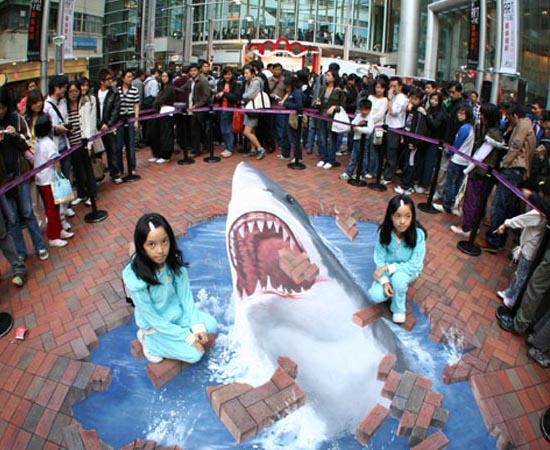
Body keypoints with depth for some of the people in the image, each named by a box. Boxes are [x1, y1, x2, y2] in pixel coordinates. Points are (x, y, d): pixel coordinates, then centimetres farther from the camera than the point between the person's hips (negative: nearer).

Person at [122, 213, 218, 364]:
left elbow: (185, 294, -10)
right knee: (194, 354, -12)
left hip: (177, 311, 5)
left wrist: (197, 326, -17)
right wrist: (188, 336, -22)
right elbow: (153, 319, -23)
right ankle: (149, 340, 5)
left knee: (211, 325, -8)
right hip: (156, 325, -5)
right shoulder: (135, 278, -32)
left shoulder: (174, 261, -19)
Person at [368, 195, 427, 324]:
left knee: (398, 278, -36)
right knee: (376, 296, -22)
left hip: (409, 271, -2)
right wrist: (384, 281, -25)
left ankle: (399, 309, -7)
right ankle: (397, 288, 10)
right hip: (387, 269, 2)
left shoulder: (418, 234, -26)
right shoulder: (384, 231, -20)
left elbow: (415, 265, -23)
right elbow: (379, 259, -12)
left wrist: (387, 267, -28)